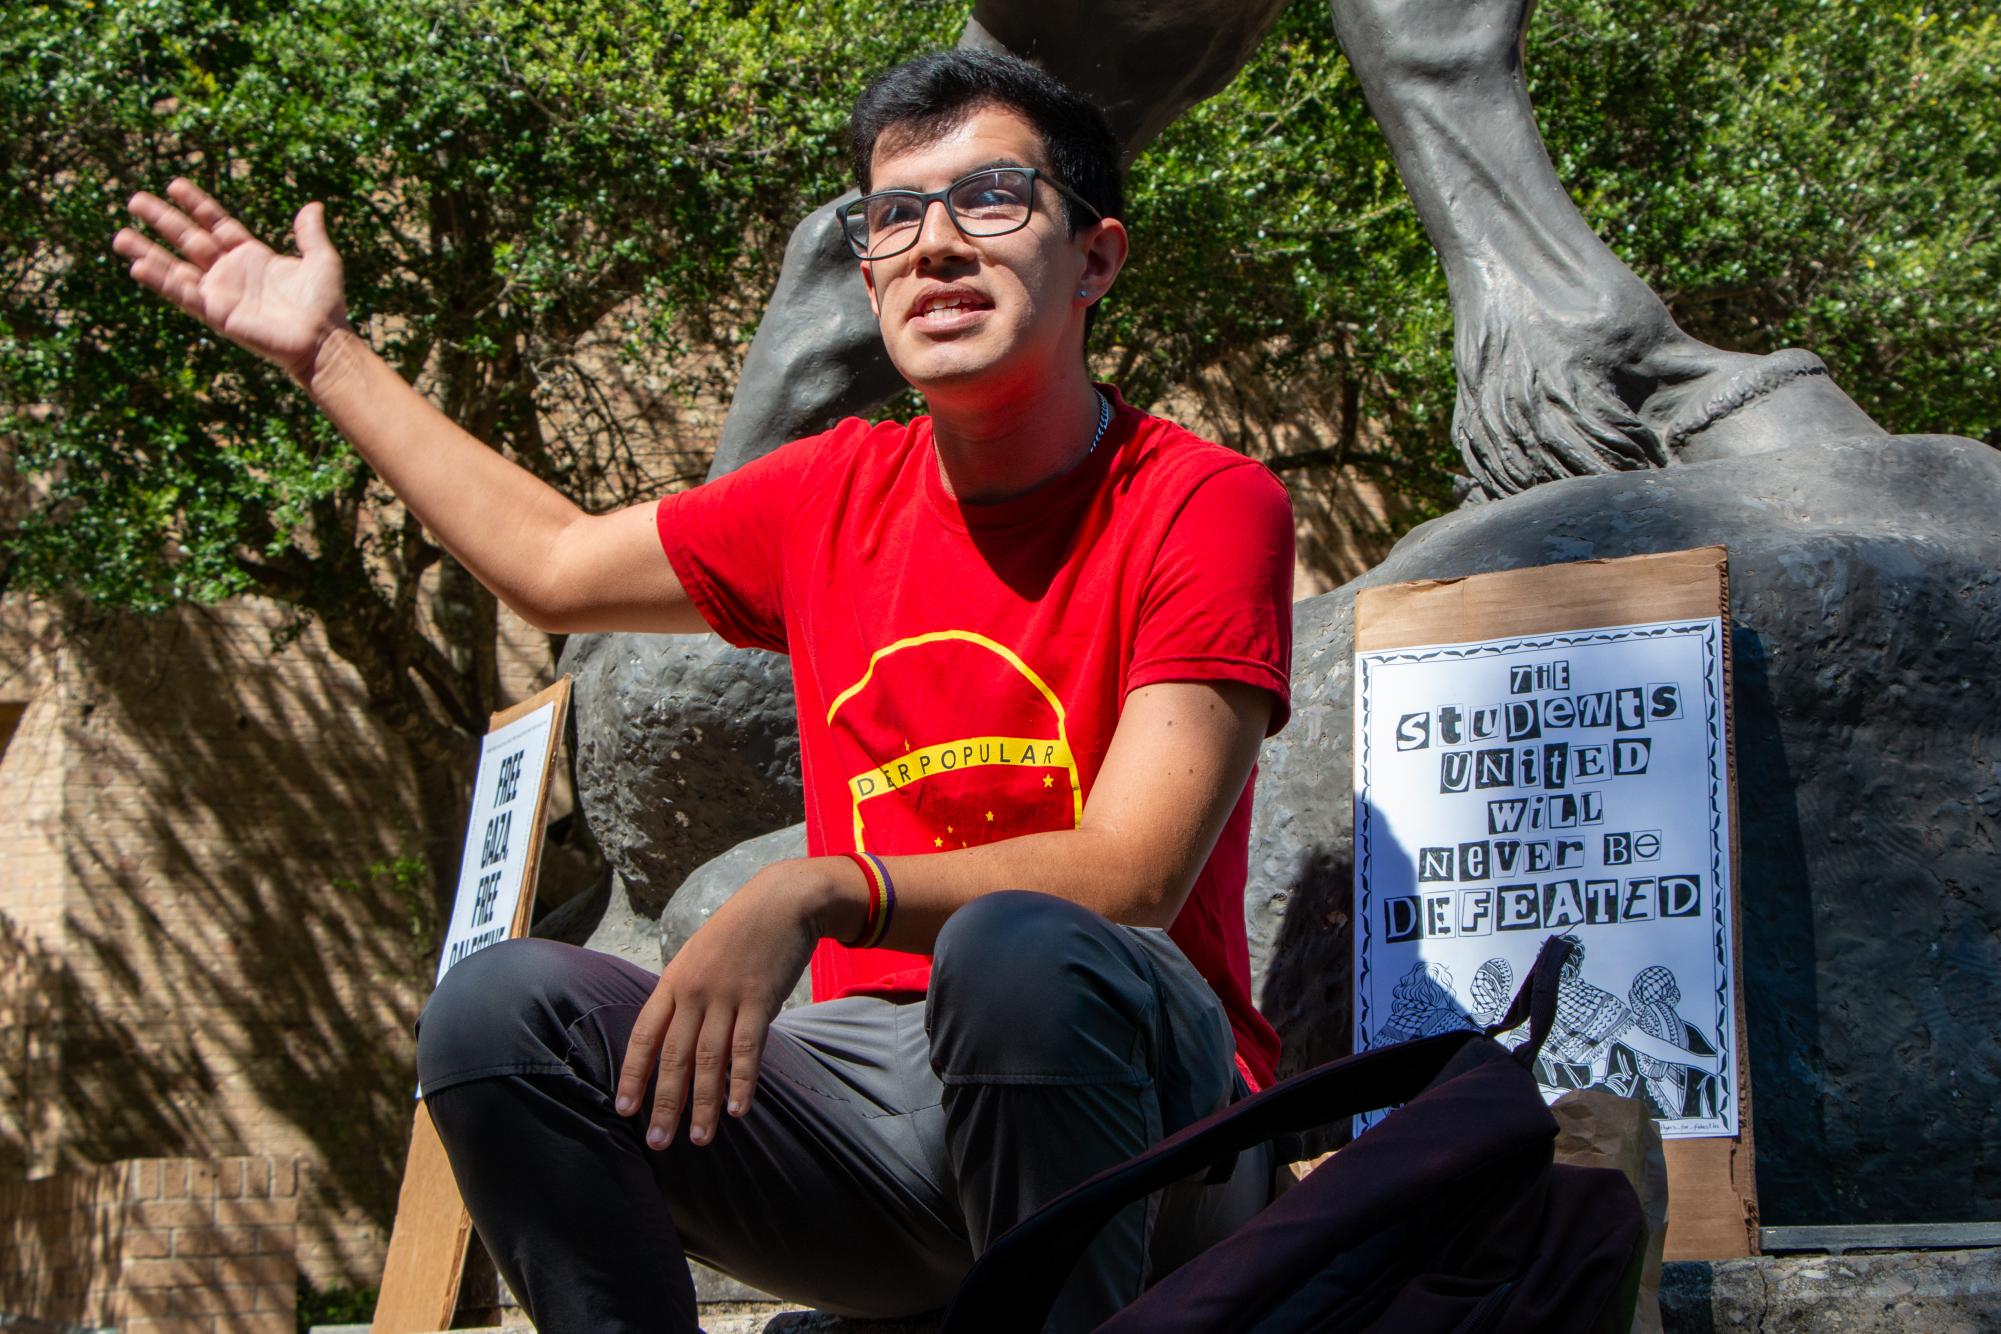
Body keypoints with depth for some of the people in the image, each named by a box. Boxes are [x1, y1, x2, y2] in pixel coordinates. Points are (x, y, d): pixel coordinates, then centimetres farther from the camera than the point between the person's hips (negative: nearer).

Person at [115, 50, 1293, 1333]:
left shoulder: (1206, 506, -7)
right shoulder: (840, 495, 10)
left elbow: (1133, 876, -19)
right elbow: (551, 562, 26)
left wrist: (819, 891, -31)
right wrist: (327, 353, 31)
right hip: (872, 1090, 5)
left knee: (1019, 953, -37)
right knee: (504, 1009, -16)